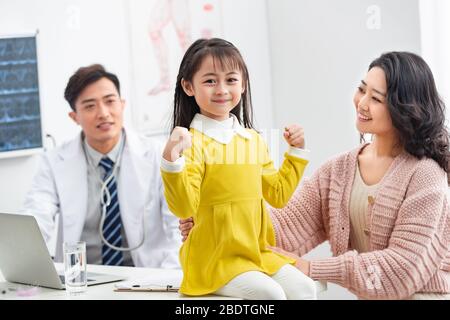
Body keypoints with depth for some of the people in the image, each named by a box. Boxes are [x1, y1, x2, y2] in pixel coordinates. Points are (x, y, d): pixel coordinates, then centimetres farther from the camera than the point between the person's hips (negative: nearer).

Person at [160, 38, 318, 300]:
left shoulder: (253, 140, 11)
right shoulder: (192, 143, -12)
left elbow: (278, 194, 19)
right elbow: (184, 207, -18)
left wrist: (296, 151, 16)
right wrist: (172, 160, -30)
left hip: (257, 251, 7)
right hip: (214, 257, -7)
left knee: (304, 288, -8)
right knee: (270, 294, -24)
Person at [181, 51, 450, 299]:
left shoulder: (425, 175, -12)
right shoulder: (338, 170, 6)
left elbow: (404, 265, -17)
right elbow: (291, 224, -5)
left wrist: (312, 268, -18)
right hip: (368, 296, 5)